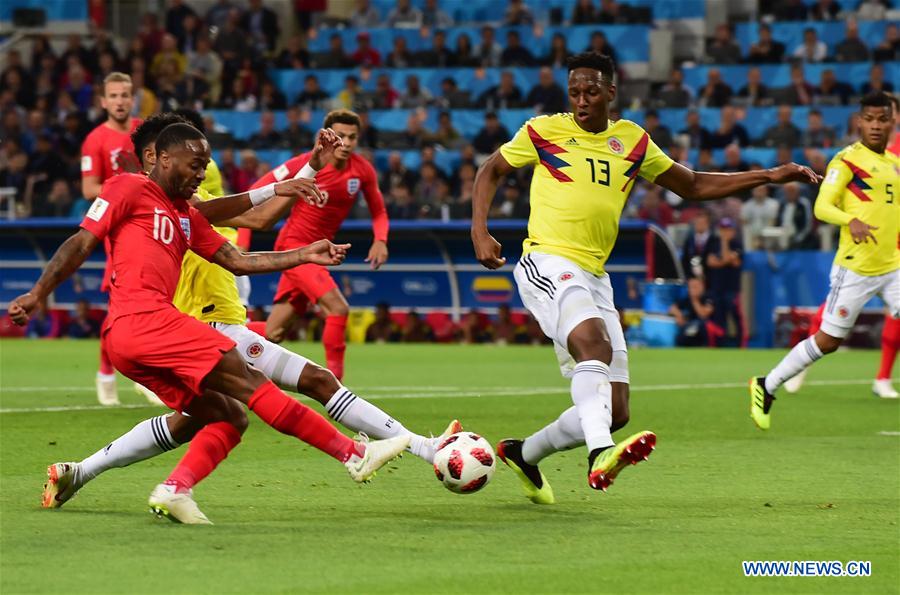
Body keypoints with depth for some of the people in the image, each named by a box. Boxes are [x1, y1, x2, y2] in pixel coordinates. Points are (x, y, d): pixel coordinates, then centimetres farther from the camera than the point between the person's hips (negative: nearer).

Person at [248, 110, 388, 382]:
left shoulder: (363, 171, -3)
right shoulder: (306, 164, -16)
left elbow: (378, 212, 10)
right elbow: (257, 192, -9)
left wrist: (380, 240, -10)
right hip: (294, 245, -6)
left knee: (273, 334, 8)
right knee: (338, 308, -23)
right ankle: (334, 379, -15)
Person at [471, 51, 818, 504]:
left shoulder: (632, 142, 13)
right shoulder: (544, 131, 3)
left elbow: (693, 186, 23)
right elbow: (491, 170, 16)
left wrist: (768, 177, 15)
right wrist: (479, 233, 2)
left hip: (594, 276, 6)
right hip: (547, 264, -6)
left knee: (614, 412, 2)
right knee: (592, 339, -37)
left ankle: (524, 454, 24)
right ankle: (600, 454, -53)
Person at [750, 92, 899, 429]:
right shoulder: (847, 159, -8)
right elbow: (822, 206, -17)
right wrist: (851, 220, -34)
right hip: (855, 268, -6)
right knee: (828, 340, 1)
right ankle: (766, 388, 17)